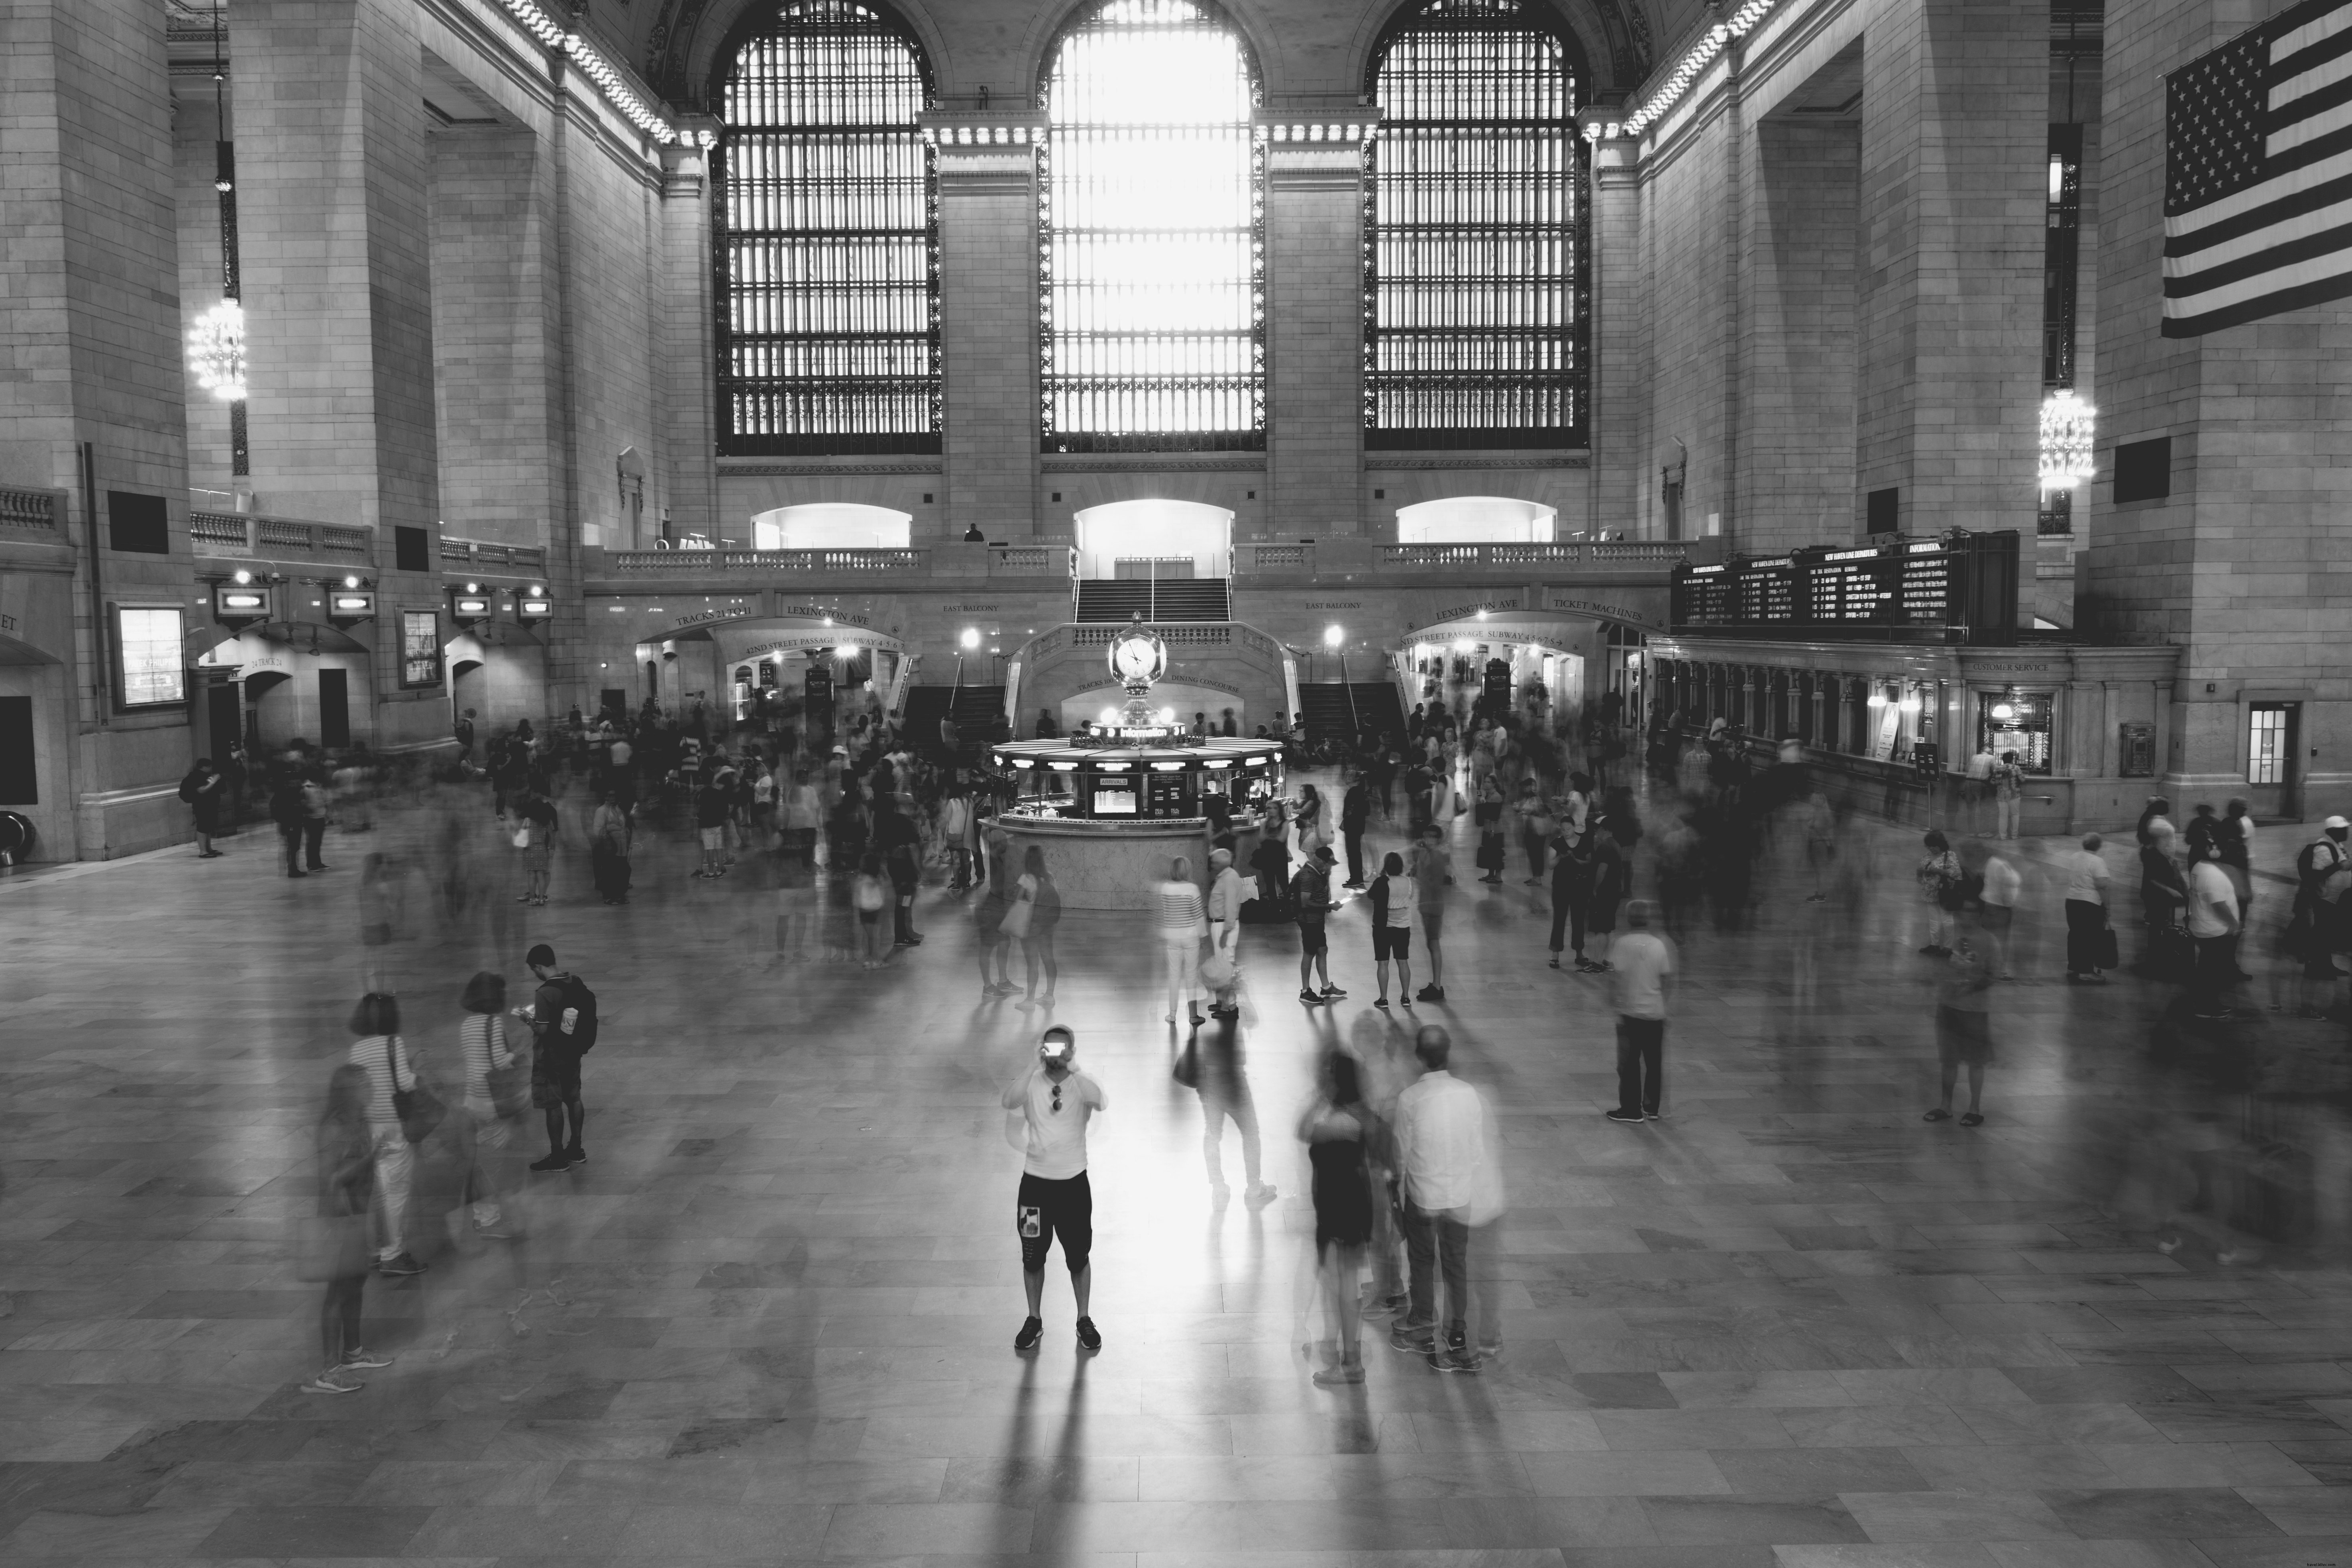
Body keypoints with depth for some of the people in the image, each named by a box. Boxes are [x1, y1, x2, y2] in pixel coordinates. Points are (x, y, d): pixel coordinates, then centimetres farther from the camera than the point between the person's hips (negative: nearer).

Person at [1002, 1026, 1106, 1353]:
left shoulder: (1081, 1084, -8)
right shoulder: (1032, 1083, -7)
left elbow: (1103, 1103, -30)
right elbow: (1009, 1102, -27)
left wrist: (1071, 1068, -37)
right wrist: (1036, 1066, -35)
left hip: (1074, 1182, -1)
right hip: (1035, 1182, 1)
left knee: (1078, 1257, 11)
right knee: (1032, 1256, 12)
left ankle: (1084, 1320, 30)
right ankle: (1034, 1320, 31)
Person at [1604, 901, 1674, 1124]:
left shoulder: (1621, 944, -11)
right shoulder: (1659, 944, -1)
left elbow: (1616, 977, -14)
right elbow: (1668, 979, 1)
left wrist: (1614, 1004, -7)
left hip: (1630, 1011, -3)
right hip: (1656, 1012, 3)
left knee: (1629, 1063, 5)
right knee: (1654, 1063, 13)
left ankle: (1631, 1109, 8)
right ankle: (1652, 1108, 20)